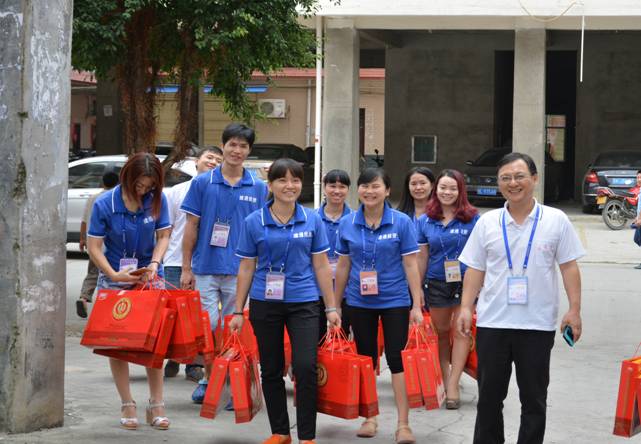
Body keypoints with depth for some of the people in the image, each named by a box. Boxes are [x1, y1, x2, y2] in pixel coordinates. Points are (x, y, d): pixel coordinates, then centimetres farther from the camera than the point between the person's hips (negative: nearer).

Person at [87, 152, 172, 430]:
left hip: (149, 277, 1)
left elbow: (163, 235, 0)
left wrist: (154, 264, -17)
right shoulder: (105, 204, -13)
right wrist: (114, 275, -22)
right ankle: (127, 405, 9)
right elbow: (94, 247, -11)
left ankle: (156, 405, 5)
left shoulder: (157, 200, -8)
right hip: (114, 278, -1)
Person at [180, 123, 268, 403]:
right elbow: (191, 227, 3)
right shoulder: (202, 183, 1)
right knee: (208, 325, -2)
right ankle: (208, 377, 16)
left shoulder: (258, 188, 4)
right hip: (205, 267, -1)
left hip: (241, 269, 1)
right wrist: (186, 268, 1)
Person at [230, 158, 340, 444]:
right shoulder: (254, 222, 0)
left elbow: (321, 266, 5)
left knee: (305, 367, -11)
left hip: (303, 302, -1)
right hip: (265, 304, 1)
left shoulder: (312, 220, 2)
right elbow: (246, 268, 5)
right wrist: (238, 311, 5)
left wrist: (331, 308, 4)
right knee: (271, 370, 9)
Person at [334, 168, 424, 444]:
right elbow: (343, 266, 9)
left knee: (397, 359, -5)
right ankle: (370, 417, 21)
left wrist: (417, 306, -8)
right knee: (366, 359, 10)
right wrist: (335, 305, 11)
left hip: (395, 300, -3)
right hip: (360, 303, 3)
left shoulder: (401, 222, -5)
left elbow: (410, 265, -5)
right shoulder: (347, 224, 2)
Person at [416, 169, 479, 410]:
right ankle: (444, 379, 21)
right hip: (437, 283, 3)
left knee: (461, 330, -6)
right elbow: (422, 257, 10)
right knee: (441, 332, 11)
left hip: (465, 281, -3)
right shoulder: (425, 220, 4)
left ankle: (453, 384, -5)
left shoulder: (472, 218, -3)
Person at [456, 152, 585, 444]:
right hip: (492, 322, 2)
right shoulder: (487, 223, 4)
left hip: (538, 324, -1)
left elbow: (569, 267, 1)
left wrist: (574, 309, -5)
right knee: (489, 396, 9)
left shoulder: (556, 220, -1)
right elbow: (475, 269, 7)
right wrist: (466, 307, -1)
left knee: (534, 398, 7)